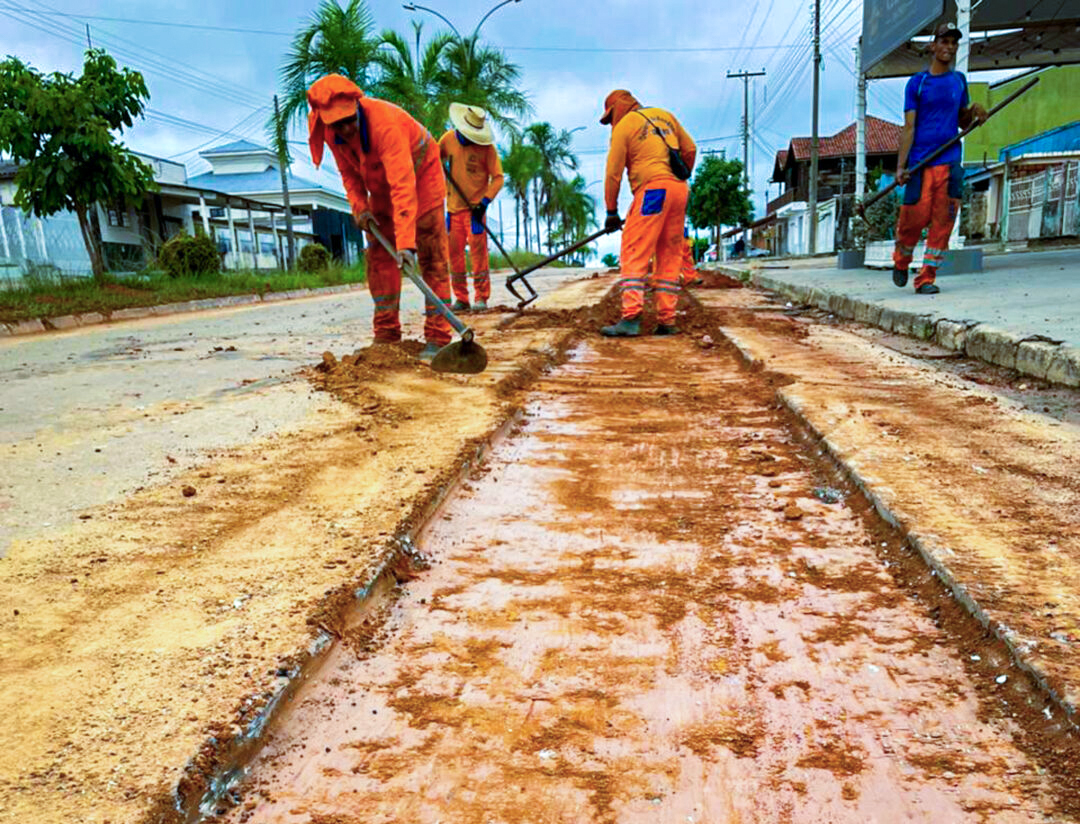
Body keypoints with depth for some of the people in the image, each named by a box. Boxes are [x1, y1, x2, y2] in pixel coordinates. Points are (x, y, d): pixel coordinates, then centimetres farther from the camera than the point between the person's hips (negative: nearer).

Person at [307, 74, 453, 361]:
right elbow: (348, 172, 3)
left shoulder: (386, 123, -38)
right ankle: (386, 335, 6)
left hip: (421, 175, -7)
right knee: (379, 257, 1)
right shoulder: (331, 131, -16)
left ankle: (437, 339, -13)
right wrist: (360, 207, -13)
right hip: (381, 185, 7)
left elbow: (403, 186, -45)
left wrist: (405, 241, -51)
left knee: (431, 259, -13)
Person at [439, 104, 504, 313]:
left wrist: (484, 202, -18)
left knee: (478, 250, -9)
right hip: (453, 205, 4)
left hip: (475, 206, -4)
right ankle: (461, 298, 11)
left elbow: (498, 177, -8)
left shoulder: (486, 146, -8)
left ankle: (481, 297, -2)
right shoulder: (448, 139, 3)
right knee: (454, 251, 4)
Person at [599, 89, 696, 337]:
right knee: (670, 257, 9)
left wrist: (611, 211, 6)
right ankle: (667, 321, 8)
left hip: (652, 189, -6)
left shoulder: (623, 126, 4)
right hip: (679, 189, 6)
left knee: (634, 254, -8)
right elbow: (690, 149, 22)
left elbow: (613, 172, 1)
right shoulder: (665, 115, 21)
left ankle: (631, 318, -19)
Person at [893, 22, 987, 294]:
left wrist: (974, 114, -4)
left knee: (943, 222, -3)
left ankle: (927, 277, 2)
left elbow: (962, 122, 20)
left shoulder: (959, 81, 15)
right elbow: (909, 127, -3)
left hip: (950, 162, 4)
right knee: (917, 216, -8)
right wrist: (901, 166, -12)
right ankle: (901, 261, 21)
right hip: (921, 162, -3)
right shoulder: (917, 83, 3)